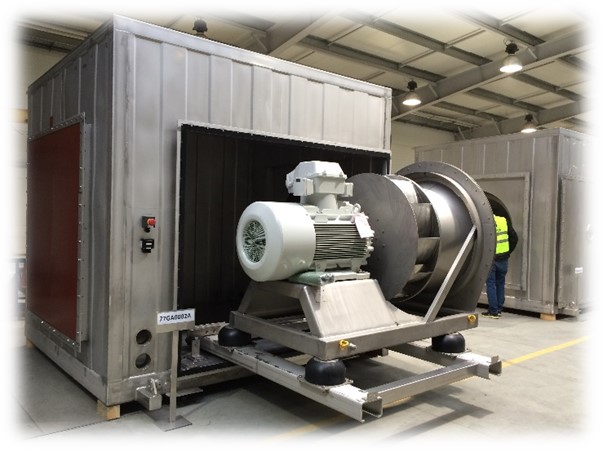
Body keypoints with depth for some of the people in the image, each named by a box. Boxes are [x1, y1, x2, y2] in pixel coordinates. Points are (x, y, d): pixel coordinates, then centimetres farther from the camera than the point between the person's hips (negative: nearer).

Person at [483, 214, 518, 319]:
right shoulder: (504, 221, 2)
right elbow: (514, 238, 5)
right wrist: (508, 251, 14)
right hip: (503, 258, 5)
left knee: (491, 284, 3)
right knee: (500, 283, 15)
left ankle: (493, 311, 4)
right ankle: (499, 309, 21)